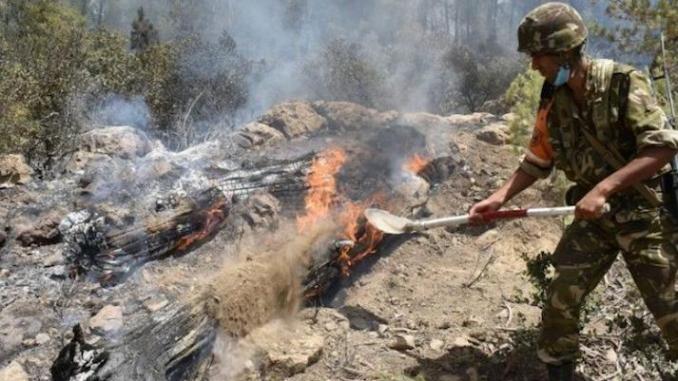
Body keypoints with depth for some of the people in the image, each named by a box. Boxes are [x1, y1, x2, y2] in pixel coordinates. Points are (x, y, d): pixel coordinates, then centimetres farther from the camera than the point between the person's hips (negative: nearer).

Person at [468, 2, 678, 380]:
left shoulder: (625, 83, -17)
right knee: (561, 299, -1)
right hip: (593, 215, 5)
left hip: (644, 212, -4)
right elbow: (537, 162, 9)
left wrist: (603, 189, -31)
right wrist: (498, 198, -3)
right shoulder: (553, 103, 0)